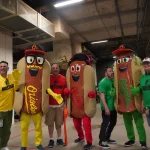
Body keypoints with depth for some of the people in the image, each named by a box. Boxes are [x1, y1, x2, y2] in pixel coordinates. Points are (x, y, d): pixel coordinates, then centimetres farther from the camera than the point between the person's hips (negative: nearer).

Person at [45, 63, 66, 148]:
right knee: (50, 123, 7)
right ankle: (51, 139, 22)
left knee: (59, 123, 12)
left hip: (60, 104, 2)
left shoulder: (63, 79, 1)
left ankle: (59, 138, 27)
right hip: (50, 104, -1)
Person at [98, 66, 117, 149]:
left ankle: (107, 138, 34)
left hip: (113, 106, 9)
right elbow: (102, 95, -19)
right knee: (105, 123, -2)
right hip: (107, 108, -9)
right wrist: (106, 108, -23)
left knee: (113, 123, 18)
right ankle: (101, 141, 13)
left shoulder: (113, 81, 11)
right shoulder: (103, 82, -12)